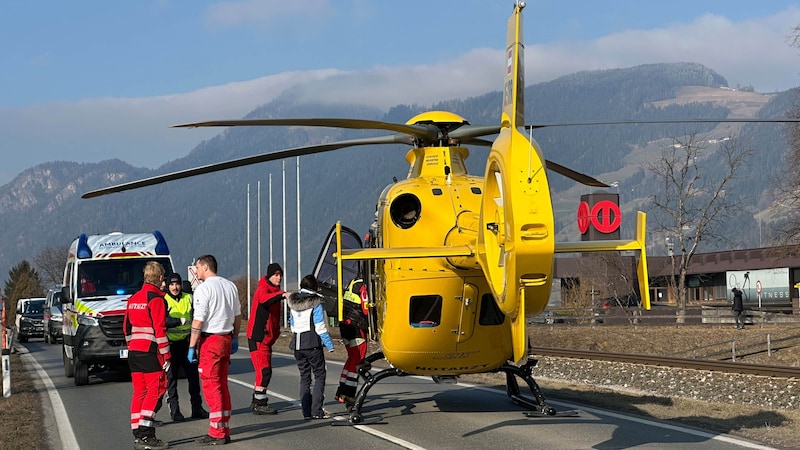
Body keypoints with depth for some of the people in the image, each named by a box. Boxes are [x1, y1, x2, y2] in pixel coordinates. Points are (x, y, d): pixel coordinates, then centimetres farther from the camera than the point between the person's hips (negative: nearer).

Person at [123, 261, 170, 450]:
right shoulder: (156, 299, -11)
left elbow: (127, 327, 20)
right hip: (150, 352, -8)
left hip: (134, 352, 8)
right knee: (155, 390, -6)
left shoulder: (133, 299, 16)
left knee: (139, 391, 11)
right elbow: (159, 329, -16)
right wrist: (166, 355, -13)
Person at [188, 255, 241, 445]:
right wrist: (235, 338, 24)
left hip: (210, 341, -7)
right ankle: (224, 429, 17)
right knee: (222, 385, 13)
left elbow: (198, 321, -15)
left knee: (211, 386, -4)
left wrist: (192, 347, -11)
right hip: (226, 338, 7)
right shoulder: (230, 286, 11)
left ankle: (217, 433, -5)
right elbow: (238, 315, 16)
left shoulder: (203, 289, -11)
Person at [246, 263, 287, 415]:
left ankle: (257, 402, 24)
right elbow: (266, 299, -39)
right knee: (264, 371, -12)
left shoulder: (274, 291, 15)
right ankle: (260, 404, -7)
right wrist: (282, 295, -55)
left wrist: (276, 332, 18)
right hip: (258, 338, -10)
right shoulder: (263, 289, -14)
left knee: (263, 371, 14)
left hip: (267, 338, 10)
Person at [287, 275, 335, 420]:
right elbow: (320, 327, -14)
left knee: (304, 377, 11)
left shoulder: (294, 303, 9)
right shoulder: (316, 303, -11)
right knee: (319, 375, 3)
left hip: (297, 344, 6)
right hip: (312, 343, -6)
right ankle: (317, 410, -5)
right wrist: (329, 345, -8)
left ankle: (306, 411, 9)